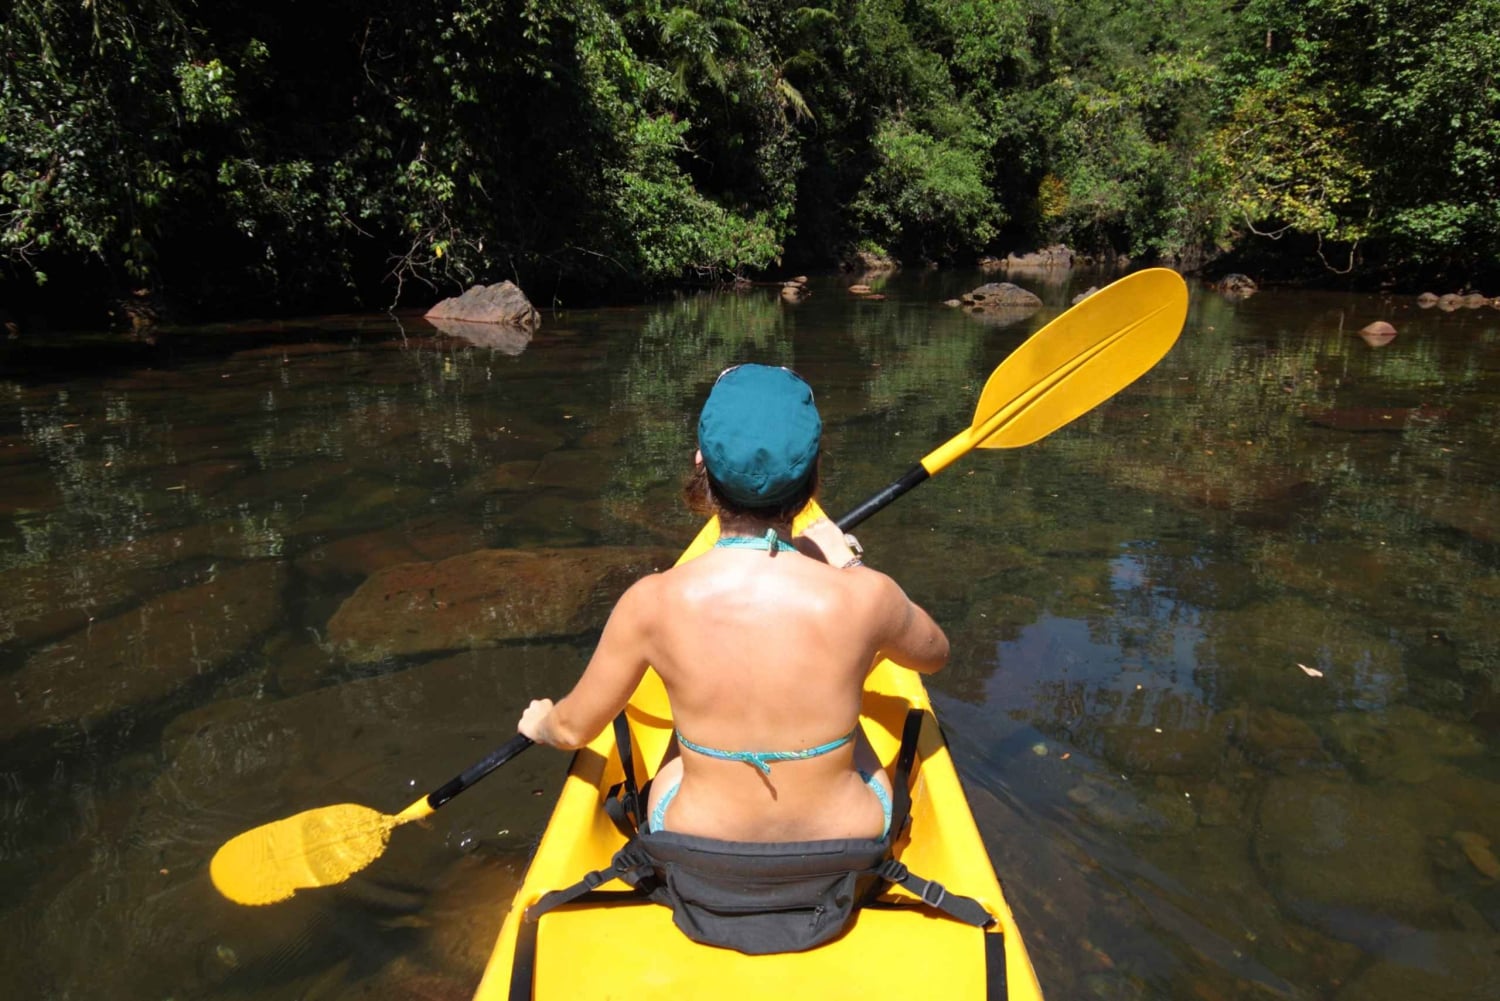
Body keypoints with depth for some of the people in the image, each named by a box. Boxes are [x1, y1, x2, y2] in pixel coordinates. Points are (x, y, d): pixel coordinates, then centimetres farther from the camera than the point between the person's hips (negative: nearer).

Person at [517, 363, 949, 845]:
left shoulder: (653, 603, -23)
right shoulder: (864, 596, -24)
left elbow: (572, 729, -5)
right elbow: (934, 655, 2)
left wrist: (538, 722, 18)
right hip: (848, 833, 0)